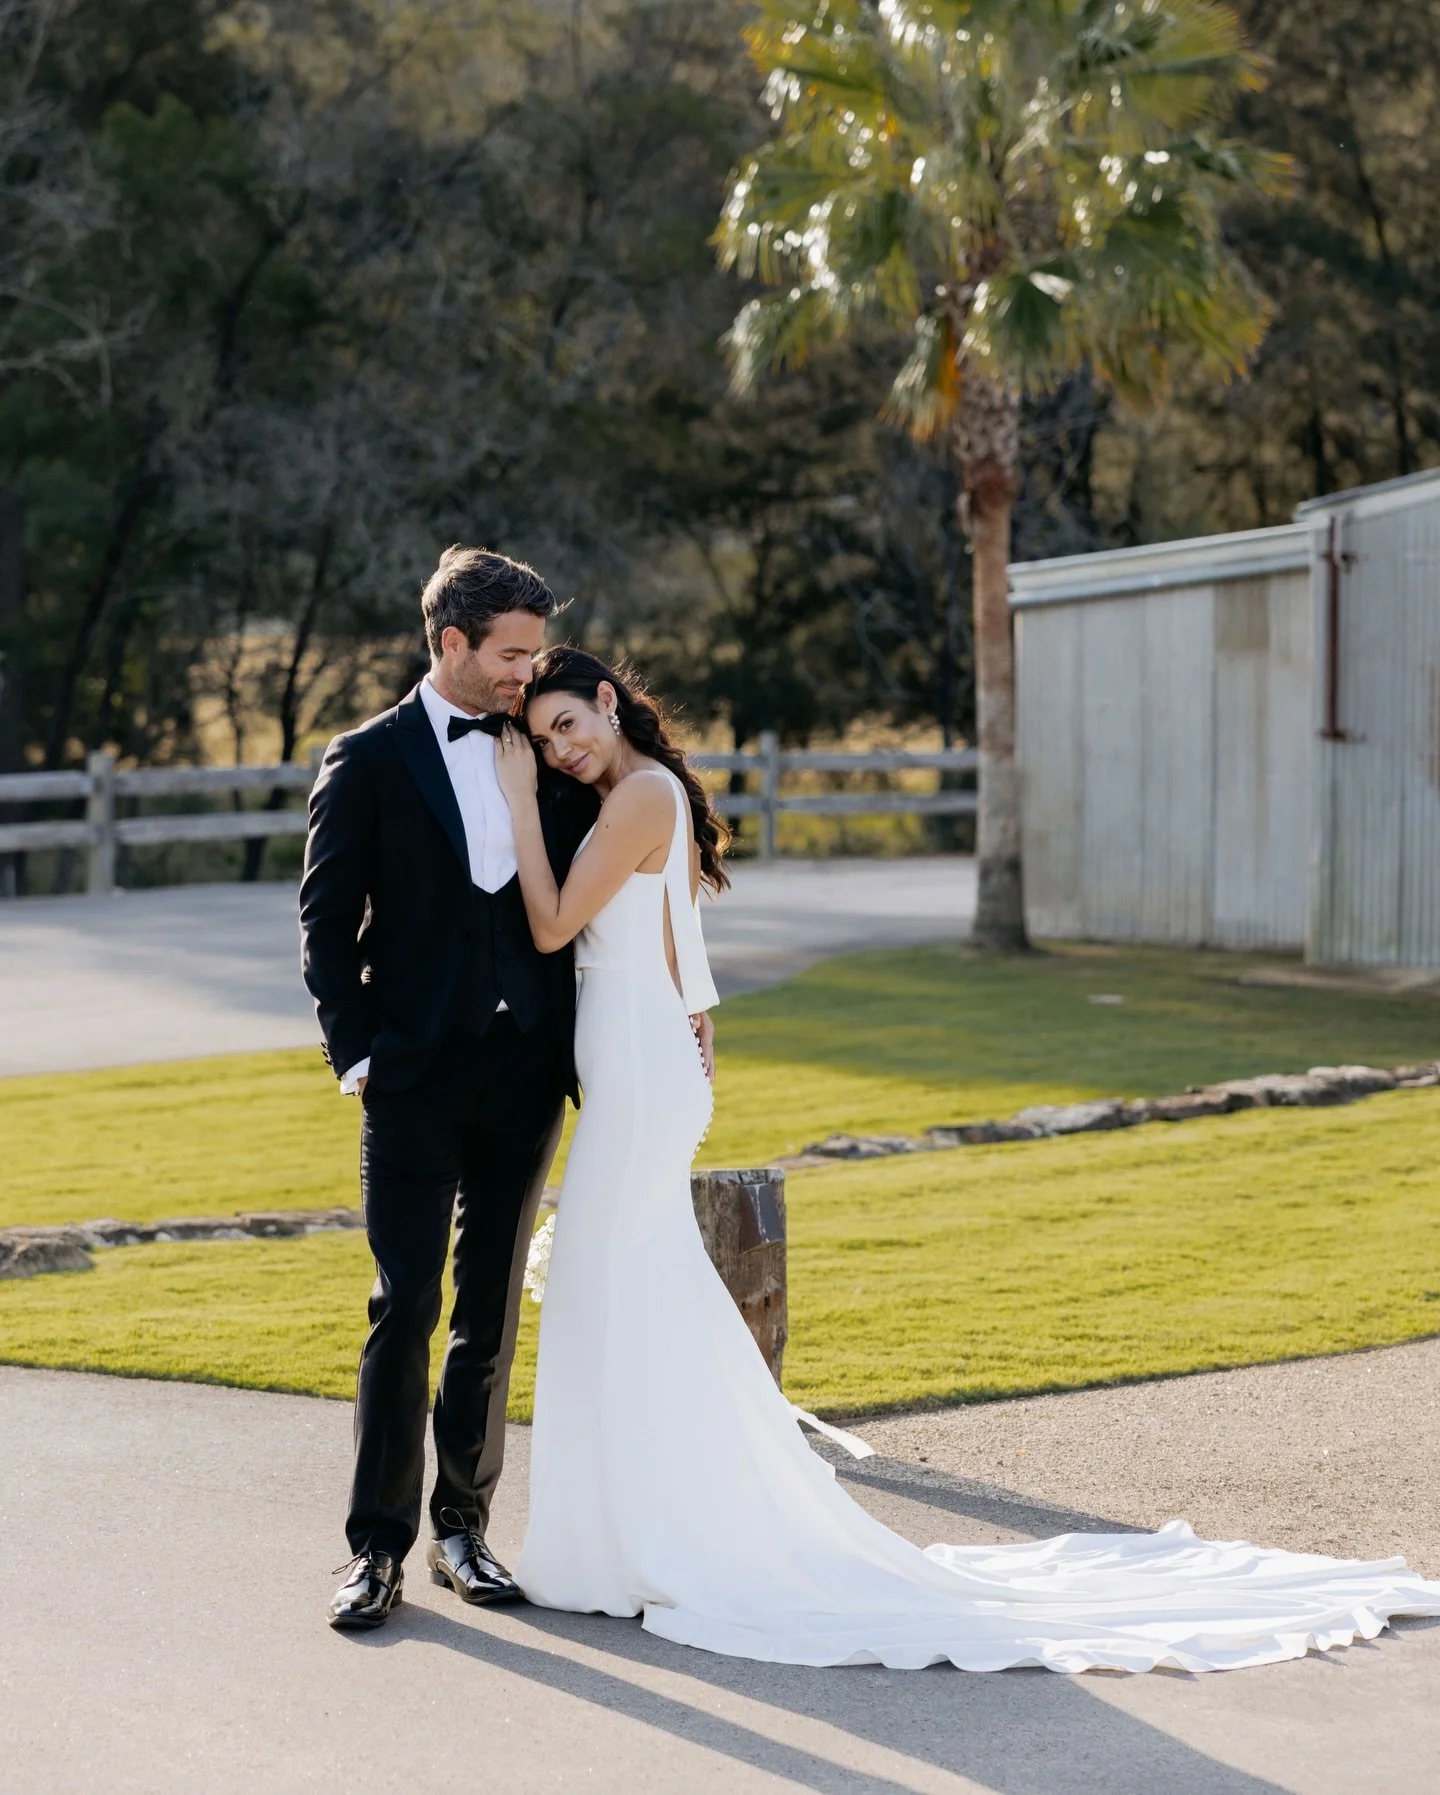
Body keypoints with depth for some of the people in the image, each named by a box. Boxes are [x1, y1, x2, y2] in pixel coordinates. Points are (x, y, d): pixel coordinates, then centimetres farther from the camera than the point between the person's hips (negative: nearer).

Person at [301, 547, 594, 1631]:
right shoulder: (369, 761, -1)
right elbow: (328, 924, -1)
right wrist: (356, 1053, -7)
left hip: (528, 1074, 4)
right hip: (418, 1076, -4)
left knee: (493, 1311, 9)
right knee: (405, 1309, -5)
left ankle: (463, 1525, 19)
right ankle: (380, 1546, 1)